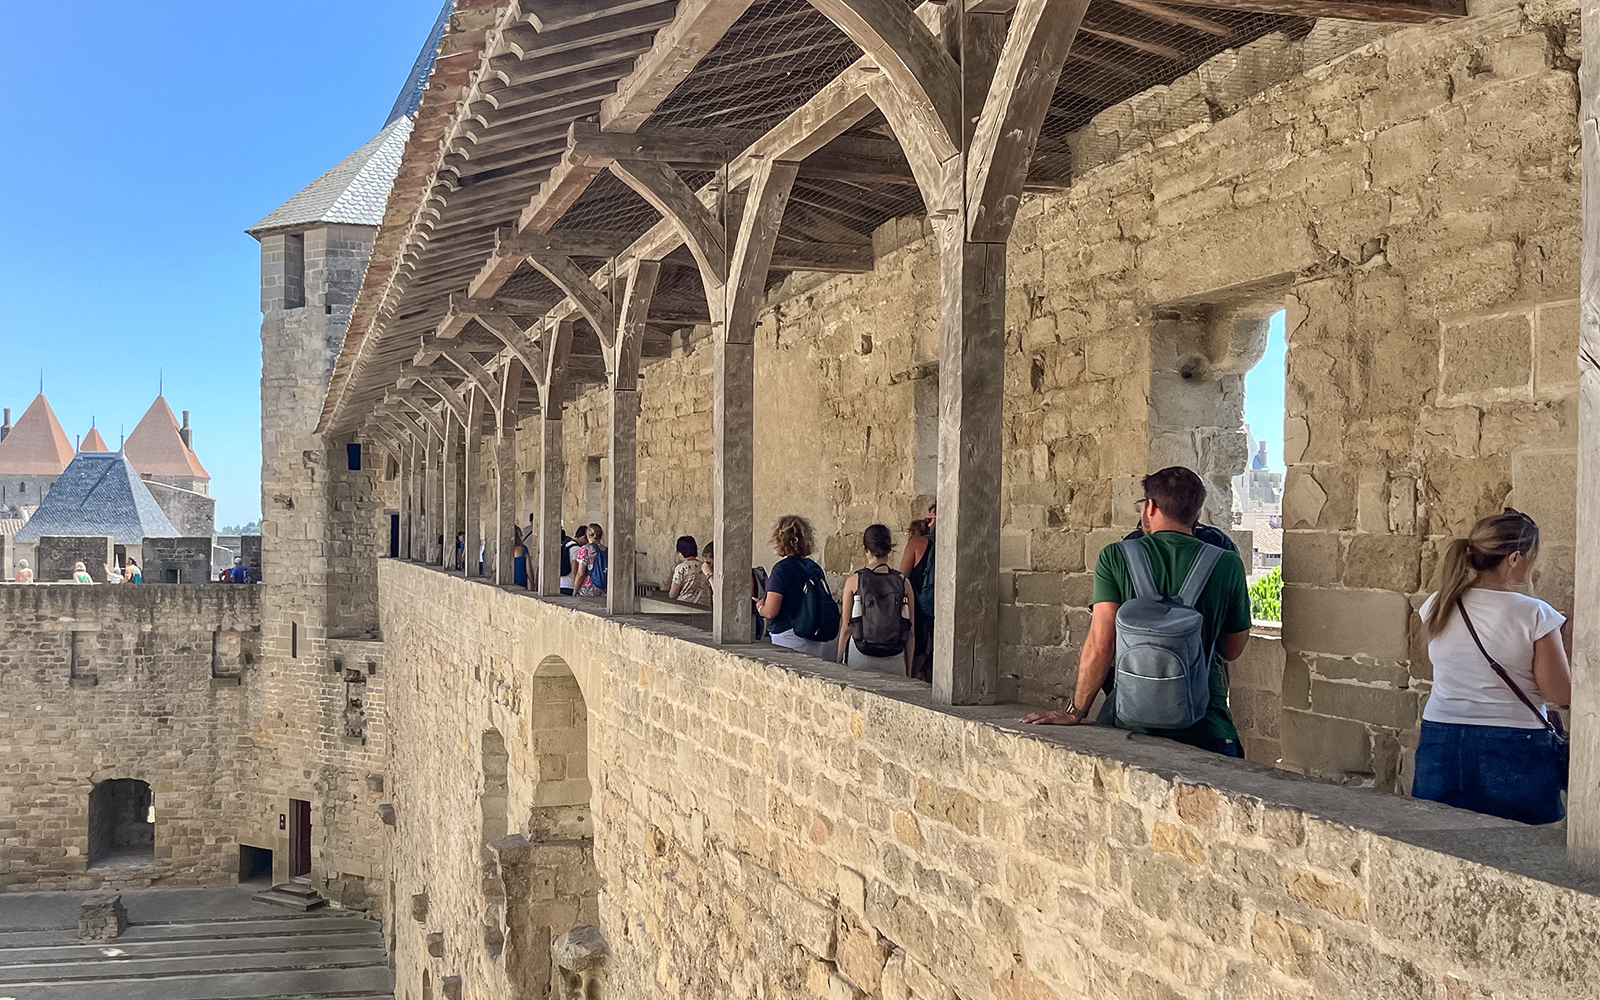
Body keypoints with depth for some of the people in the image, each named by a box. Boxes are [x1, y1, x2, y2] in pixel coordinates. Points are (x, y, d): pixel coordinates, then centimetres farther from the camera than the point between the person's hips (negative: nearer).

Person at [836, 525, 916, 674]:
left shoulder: (854, 581, -3)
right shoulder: (903, 582, 2)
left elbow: (846, 629, 0)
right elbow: (910, 633, 5)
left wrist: (839, 662, 11)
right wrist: (908, 670, 14)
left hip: (860, 658, -1)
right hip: (894, 660, 1)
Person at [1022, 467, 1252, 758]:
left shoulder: (1115, 557, 0)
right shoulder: (1228, 566, 4)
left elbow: (1100, 646, -7)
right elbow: (1232, 651, 14)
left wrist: (1074, 713, 1)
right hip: (1203, 719, 1)